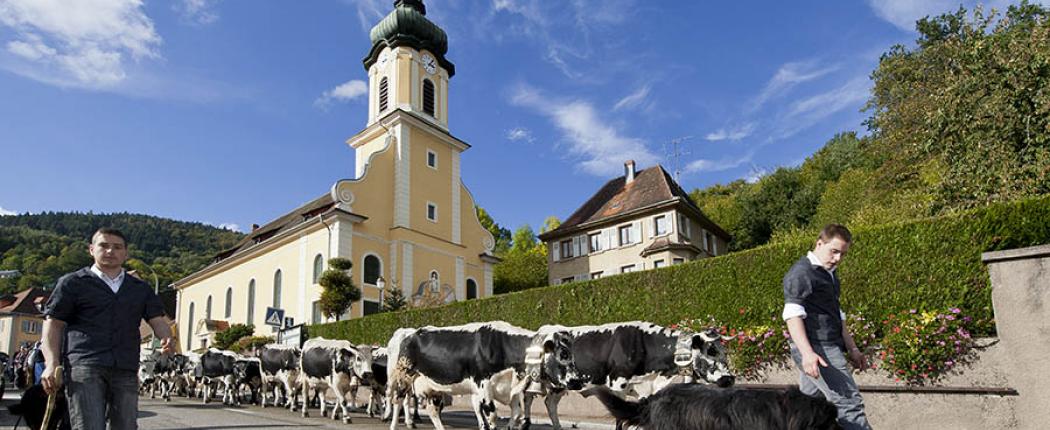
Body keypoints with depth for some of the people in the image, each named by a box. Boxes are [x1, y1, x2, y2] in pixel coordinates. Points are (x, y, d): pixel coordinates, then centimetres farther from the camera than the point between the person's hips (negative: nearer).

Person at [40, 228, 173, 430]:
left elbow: (158, 320, 13)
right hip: (84, 367, -3)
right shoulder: (72, 282, 11)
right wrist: (51, 363, -7)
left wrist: (166, 338, -11)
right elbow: (53, 323, 7)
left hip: (126, 370, 3)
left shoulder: (141, 289, 19)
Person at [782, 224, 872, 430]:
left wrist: (852, 348, 27)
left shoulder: (829, 274, 21)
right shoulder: (801, 272, -10)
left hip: (828, 348, 9)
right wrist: (807, 353, -29)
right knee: (849, 402, -10)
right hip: (816, 349, -9)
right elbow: (793, 314, -20)